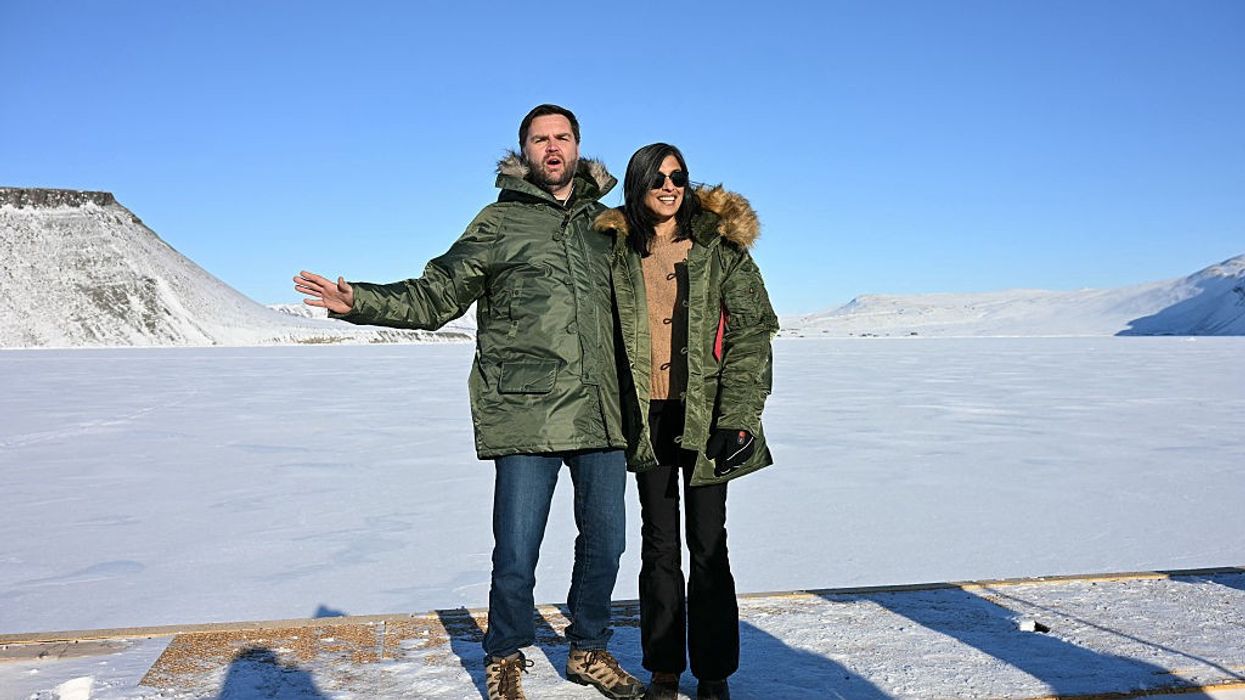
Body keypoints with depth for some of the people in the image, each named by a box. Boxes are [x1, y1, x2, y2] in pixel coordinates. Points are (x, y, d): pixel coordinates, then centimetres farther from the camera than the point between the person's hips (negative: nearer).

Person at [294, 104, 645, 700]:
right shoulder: (500, 222, 5)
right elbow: (436, 295, 1)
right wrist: (360, 302, -11)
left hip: (601, 413, 4)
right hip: (526, 414, -4)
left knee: (605, 542, 12)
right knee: (515, 554, -2)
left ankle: (588, 650, 34)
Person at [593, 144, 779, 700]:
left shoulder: (719, 247, -1)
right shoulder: (619, 253, 8)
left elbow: (752, 332, -5)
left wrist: (738, 418, -14)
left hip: (704, 418, -2)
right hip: (647, 419, 3)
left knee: (708, 545, 3)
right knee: (659, 546, 10)